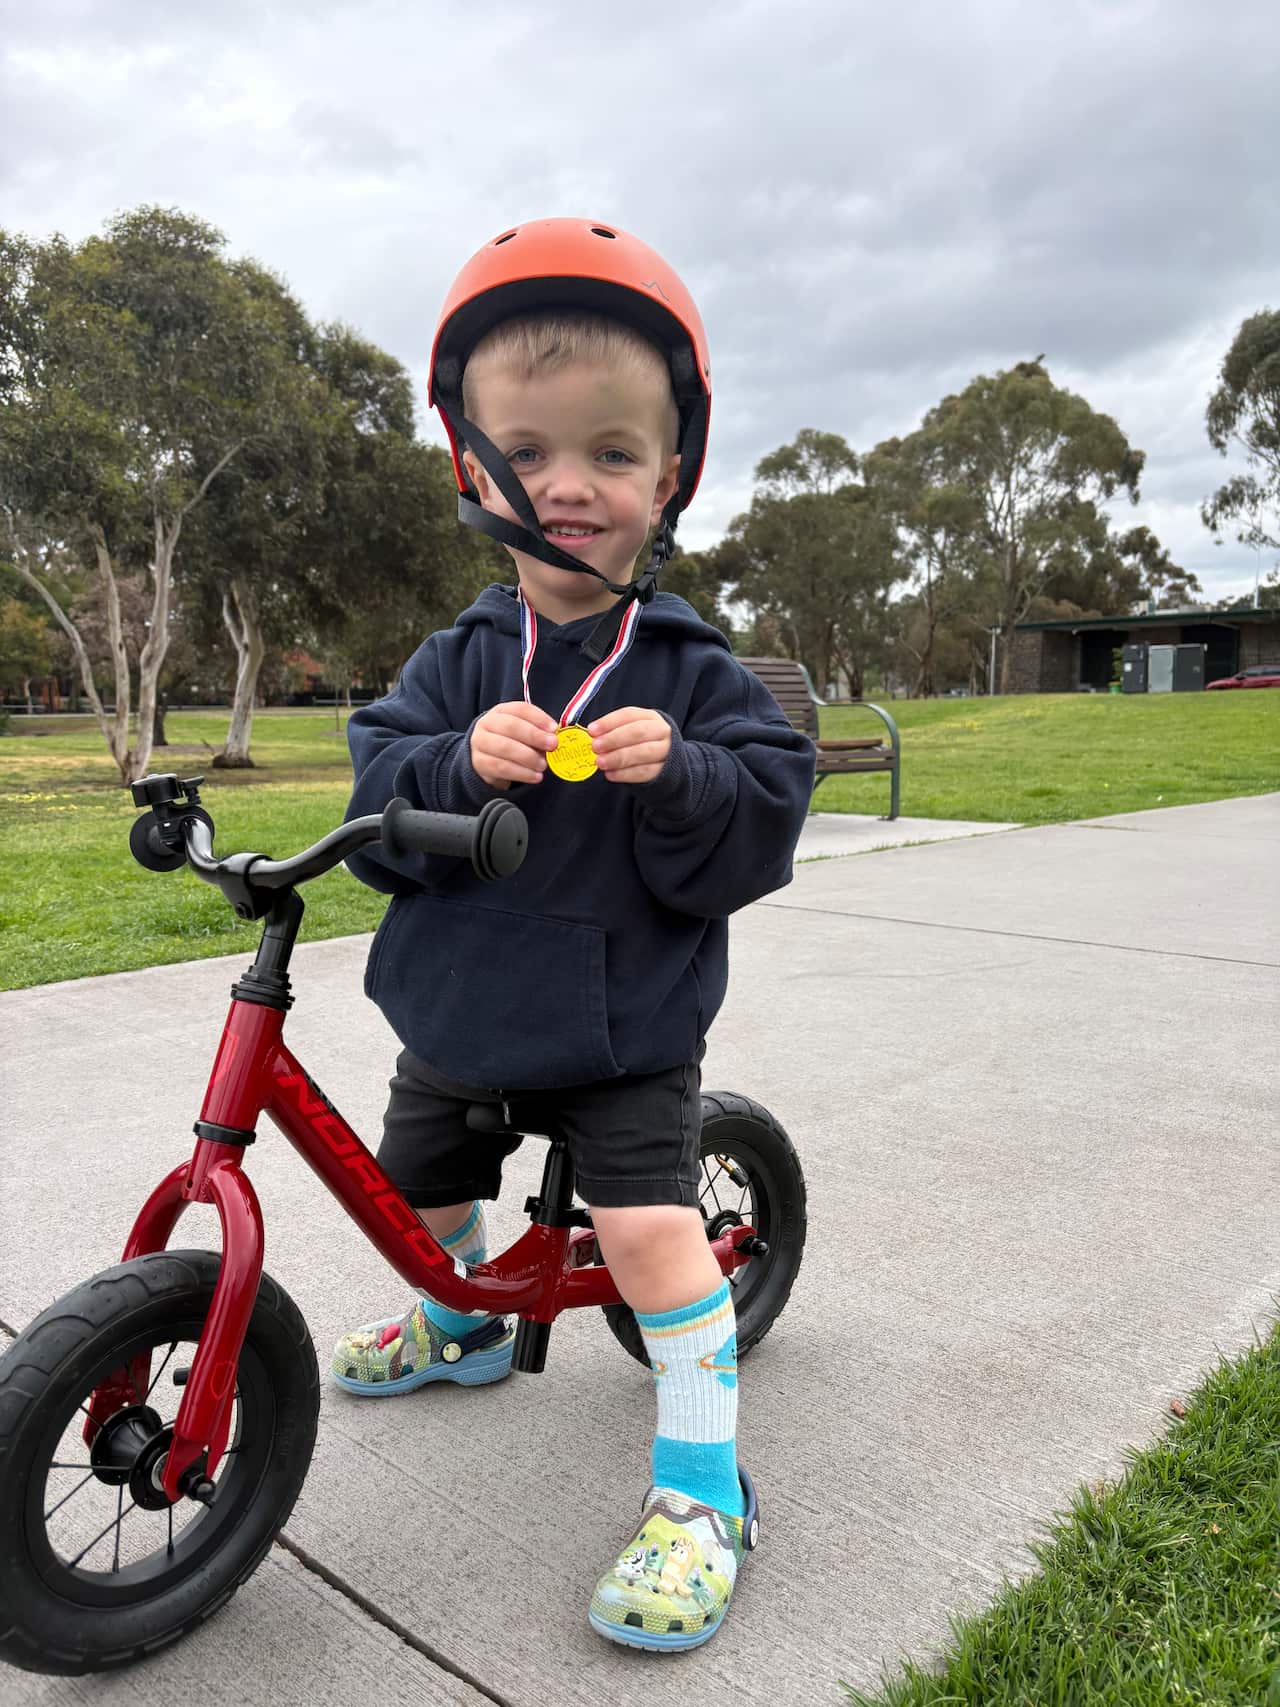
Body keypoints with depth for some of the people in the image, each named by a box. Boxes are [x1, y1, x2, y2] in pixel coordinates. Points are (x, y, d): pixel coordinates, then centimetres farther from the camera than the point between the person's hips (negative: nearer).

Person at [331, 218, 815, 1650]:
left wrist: (681, 775, -34)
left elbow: (758, 836, -15)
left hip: (629, 1024, -4)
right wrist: (459, 762, -31)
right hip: (459, 1015, 5)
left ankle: (703, 1482, 7)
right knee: (421, 1188, 23)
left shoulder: (693, 670, -10)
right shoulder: (458, 662, -4)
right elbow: (373, 807, -11)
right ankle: (464, 1327, 55)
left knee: (653, 1225, -15)